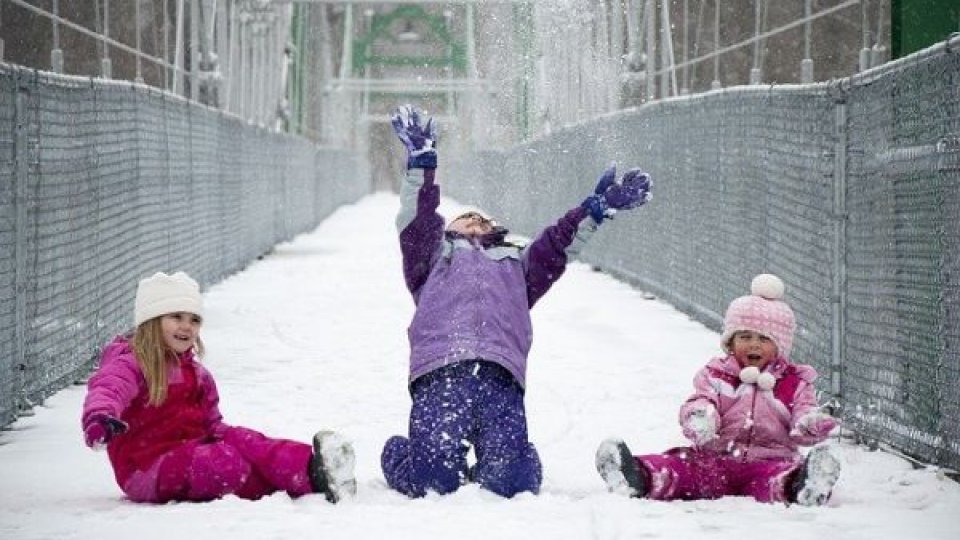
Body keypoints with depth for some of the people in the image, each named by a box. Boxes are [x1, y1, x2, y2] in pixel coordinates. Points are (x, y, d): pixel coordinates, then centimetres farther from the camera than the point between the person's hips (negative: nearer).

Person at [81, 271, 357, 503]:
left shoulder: (195, 373, 21)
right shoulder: (130, 365, -6)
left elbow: (210, 422, 29)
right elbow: (108, 388, -29)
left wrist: (221, 433, 6)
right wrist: (99, 417, -53)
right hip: (149, 467, -8)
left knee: (239, 439, -21)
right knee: (225, 462, -32)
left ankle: (310, 466, -41)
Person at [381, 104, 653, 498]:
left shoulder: (517, 263, 43)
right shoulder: (435, 255, 36)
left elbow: (558, 244, 29)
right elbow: (417, 222, 18)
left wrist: (596, 208, 17)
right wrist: (421, 163, 6)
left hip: (501, 376, 2)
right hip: (440, 371, -2)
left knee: (506, 483, -21)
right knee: (432, 480, -21)